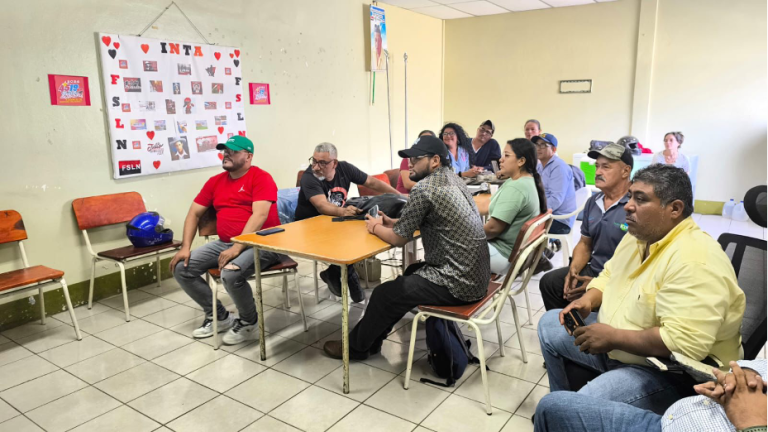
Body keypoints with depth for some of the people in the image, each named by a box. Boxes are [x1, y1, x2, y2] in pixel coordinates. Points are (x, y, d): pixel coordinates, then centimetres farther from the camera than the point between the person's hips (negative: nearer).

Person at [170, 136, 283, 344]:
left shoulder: (261, 178, -9)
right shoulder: (215, 181, 13)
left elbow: (259, 215, -21)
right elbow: (194, 213, 13)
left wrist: (237, 248, -28)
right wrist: (185, 247, 1)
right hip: (224, 243, 8)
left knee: (230, 274, -34)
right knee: (181, 268, -3)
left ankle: (249, 322, -4)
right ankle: (219, 316, 13)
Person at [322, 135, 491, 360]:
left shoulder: (424, 188, -19)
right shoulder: (452, 179, 9)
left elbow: (399, 238, -11)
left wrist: (376, 227, 7)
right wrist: (392, 222, 10)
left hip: (459, 282, -9)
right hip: (475, 273, 9)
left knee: (385, 294, 3)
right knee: (412, 273, 28)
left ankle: (356, 346, 26)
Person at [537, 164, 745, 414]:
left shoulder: (694, 261, -28)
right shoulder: (639, 235, 2)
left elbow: (686, 343, -36)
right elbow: (609, 275, 17)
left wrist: (613, 337, -26)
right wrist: (587, 300, -5)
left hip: (669, 371, -9)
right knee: (549, 324, 16)